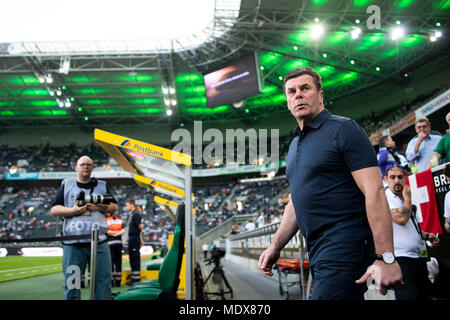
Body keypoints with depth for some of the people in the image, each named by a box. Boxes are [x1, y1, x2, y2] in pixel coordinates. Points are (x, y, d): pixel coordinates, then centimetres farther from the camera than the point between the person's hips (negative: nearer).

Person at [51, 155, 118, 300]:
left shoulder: (102, 185, 17)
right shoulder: (66, 185, 14)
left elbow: (114, 206, 15)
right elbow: (54, 209, 8)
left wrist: (100, 208, -4)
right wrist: (73, 211, -9)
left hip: (99, 242, 1)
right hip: (72, 243, -1)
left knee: (104, 281, -1)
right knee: (71, 284, 0)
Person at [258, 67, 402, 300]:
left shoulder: (343, 129, -7)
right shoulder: (295, 146, 19)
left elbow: (375, 192, -16)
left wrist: (385, 258, -22)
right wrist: (275, 246, 16)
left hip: (345, 250, -8)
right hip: (318, 254, 8)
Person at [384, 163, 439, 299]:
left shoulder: (404, 200, 19)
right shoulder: (385, 197, -8)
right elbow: (401, 219, -24)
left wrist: (426, 236, 11)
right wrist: (407, 197, -8)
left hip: (419, 257, 9)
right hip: (402, 258, -9)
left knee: (424, 295, 12)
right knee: (409, 296, -12)